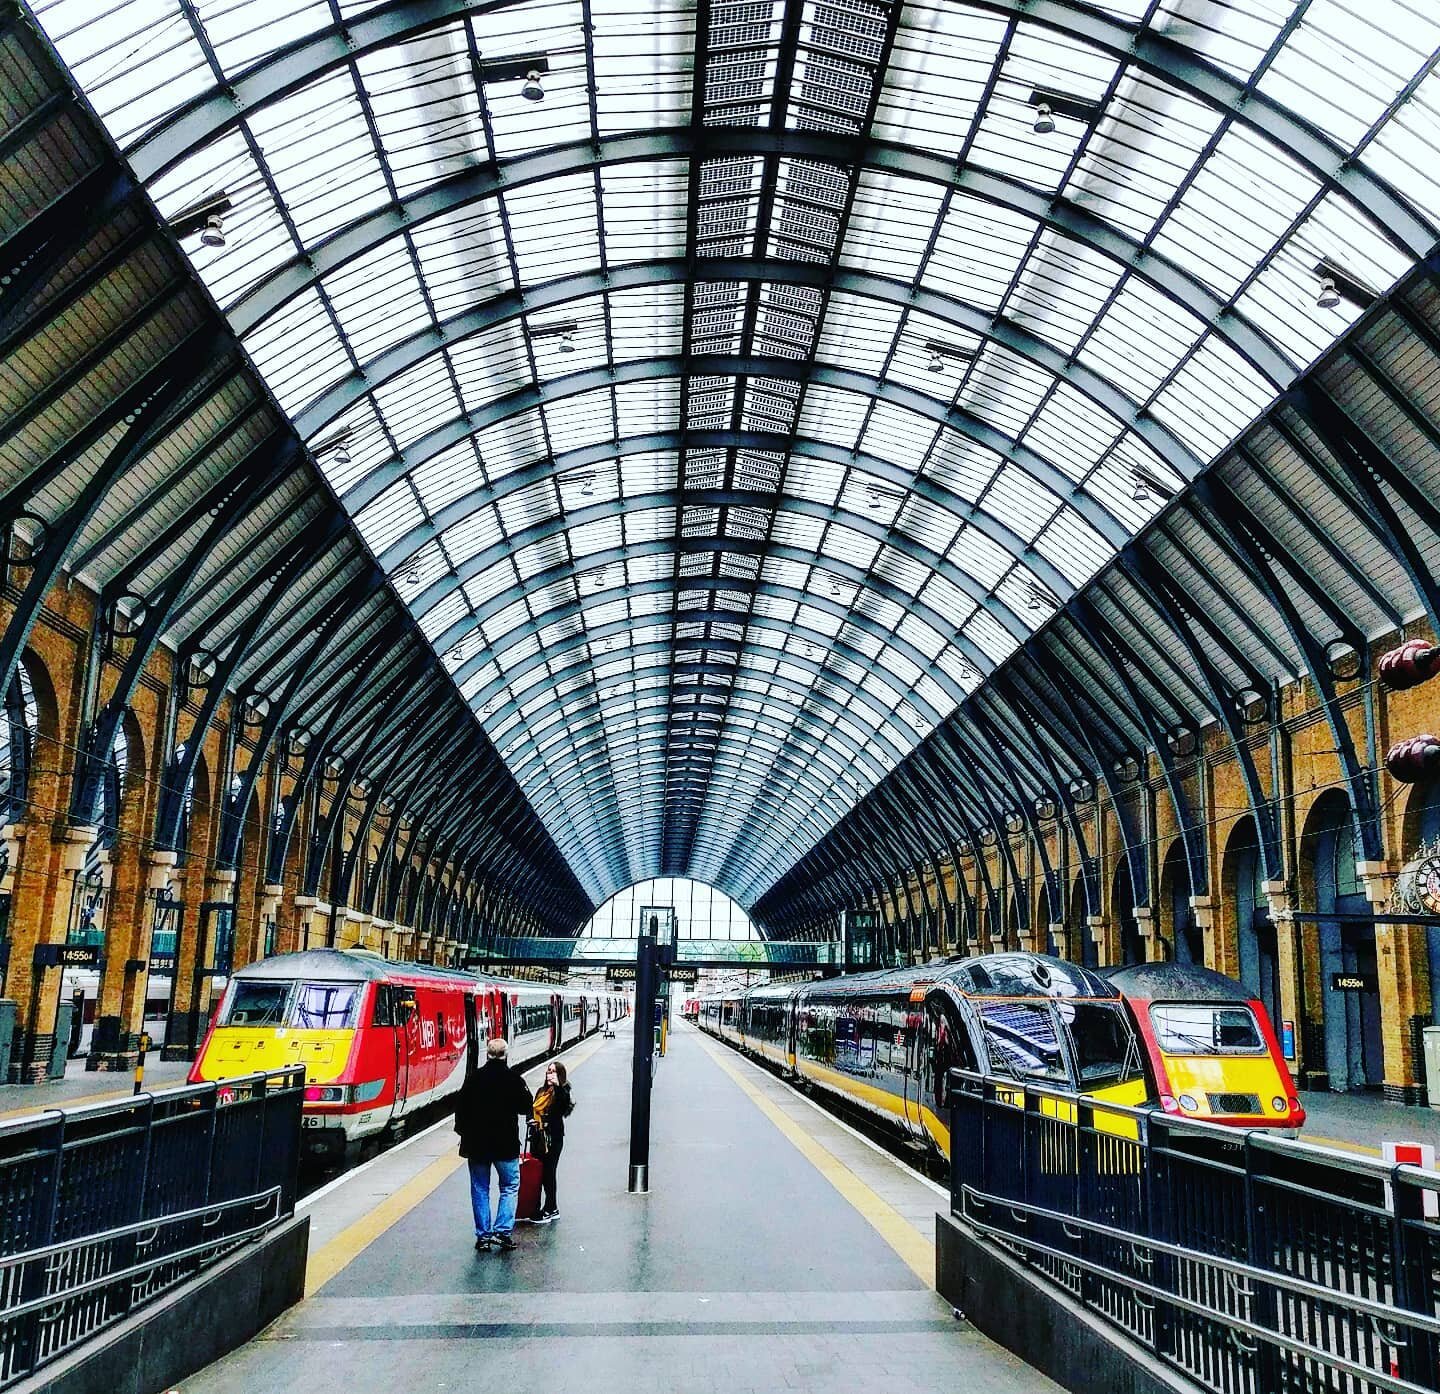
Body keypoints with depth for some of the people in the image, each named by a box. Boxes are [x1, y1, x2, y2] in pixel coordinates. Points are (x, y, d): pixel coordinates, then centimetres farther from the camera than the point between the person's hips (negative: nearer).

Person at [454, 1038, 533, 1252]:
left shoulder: (474, 1078, -2)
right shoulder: (514, 1079, -8)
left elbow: (461, 1108, 2)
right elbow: (526, 1108, -1)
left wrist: (463, 1133, 15)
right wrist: (525, 1089, 16)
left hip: (476, 1144, 2)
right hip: (505, 1145, -2)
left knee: (480, 1189, 11)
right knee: (510, 1187, 10)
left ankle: (483, 1235, 11)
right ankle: (503, 1231, 0)